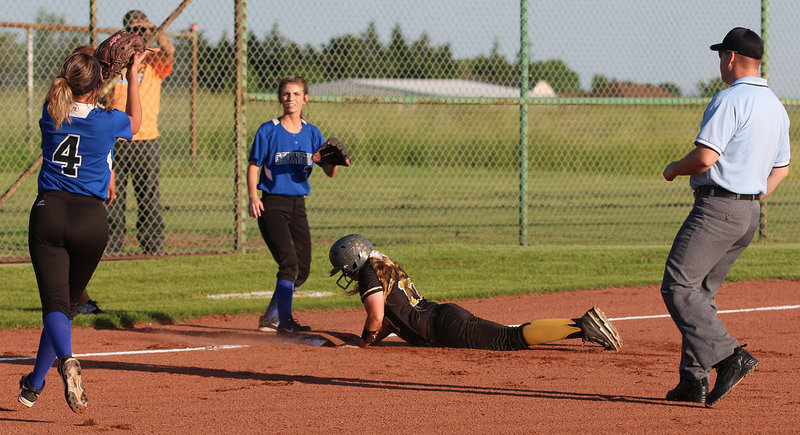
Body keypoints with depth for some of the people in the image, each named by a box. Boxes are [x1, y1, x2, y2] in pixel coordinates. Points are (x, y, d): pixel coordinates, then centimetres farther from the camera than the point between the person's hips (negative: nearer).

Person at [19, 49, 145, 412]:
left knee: (54, 302, -9)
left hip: (48, 212, 0)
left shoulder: (51, 113, 2)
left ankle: (66, 360, -39)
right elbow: (135, 121, 21)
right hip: (91, 219, 0)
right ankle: (34, 385, 21)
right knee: (67, 303, 17)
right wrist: (133, 75, 29)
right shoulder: (107, 122, -4)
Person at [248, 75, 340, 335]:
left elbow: (330, 173, 4)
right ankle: (285, 322, -18)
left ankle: (271, 318, 22)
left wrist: (334, 160, -18)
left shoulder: (312, 133, 9)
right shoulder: (268, 131, -3)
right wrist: (253, 197, -16)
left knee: (302, 268, 8)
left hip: (298, 206, 6)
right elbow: (254, 166, -1)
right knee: (289, 263, -18)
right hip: (272, 205, -6)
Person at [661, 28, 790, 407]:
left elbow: (704, 158, -21)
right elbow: (781, 168, 23)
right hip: (751, 212, 9)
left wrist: (674, 169, -2)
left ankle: (729, 356, -22)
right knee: (700, 291, 13)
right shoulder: (776, 107, 15)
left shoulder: (730, 100, -14)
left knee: (678, 287, -11)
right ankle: (694, 379, 9)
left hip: (718, 208, -9)